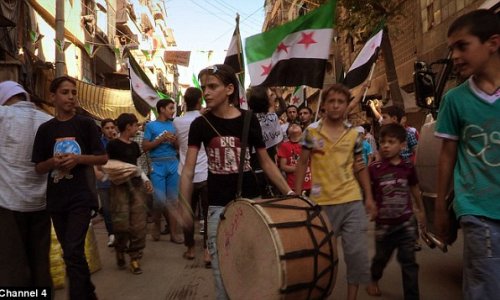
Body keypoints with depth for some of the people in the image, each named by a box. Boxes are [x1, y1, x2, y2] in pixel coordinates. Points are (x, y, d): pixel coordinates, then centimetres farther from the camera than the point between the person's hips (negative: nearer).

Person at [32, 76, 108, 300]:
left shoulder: (86, 124, 0)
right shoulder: (45, 129, 7)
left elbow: (103, 158, 0)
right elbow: (38, 168, 8)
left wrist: (78, 158, -16)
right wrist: (53, 161, -13)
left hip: (81, 196, -4)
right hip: (56, 198, 4)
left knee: (73, 252, -12)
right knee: (71, 252, 14)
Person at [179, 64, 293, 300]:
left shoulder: (249, 121, -3)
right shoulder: (200, 124, -3)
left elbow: (266, 162, 4)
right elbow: (188, 170, -3)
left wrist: (289, 193, 0)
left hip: (250, 201, 0)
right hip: (218, 206, 0)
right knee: (222, 269, 5)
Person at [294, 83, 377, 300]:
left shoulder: (354, 135, 4)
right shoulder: (311, 131, -2)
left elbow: (360, 167, 11)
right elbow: (302, 164, 1)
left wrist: (369, 197, 6)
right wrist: (297, 196, -3)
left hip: (352, 201, 2)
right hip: (322, 203, -1)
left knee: (357, 253, 4)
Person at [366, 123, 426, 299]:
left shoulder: (408, 167, -4)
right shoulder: (374, 169, -12)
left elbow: (414, 189, 13)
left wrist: (421, 210, 22)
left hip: (407, 222, 1)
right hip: (384, 224, -1)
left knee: (408, 262, 6)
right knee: (381, 258, 18)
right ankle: (373, 280, 47)